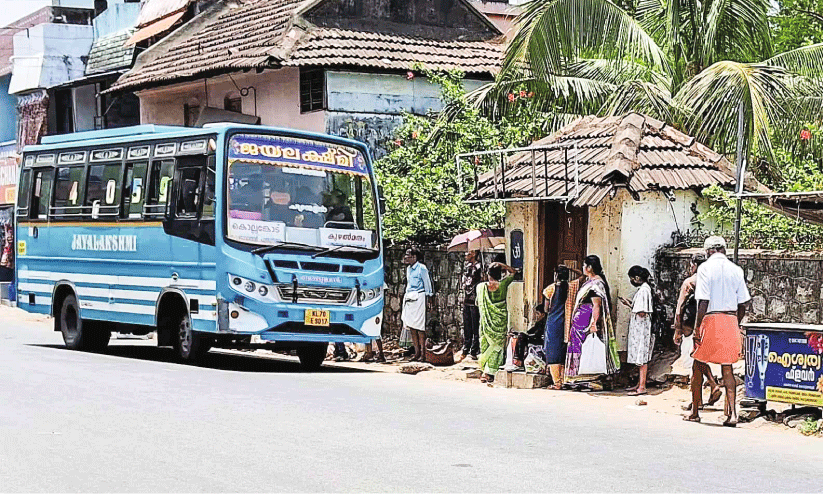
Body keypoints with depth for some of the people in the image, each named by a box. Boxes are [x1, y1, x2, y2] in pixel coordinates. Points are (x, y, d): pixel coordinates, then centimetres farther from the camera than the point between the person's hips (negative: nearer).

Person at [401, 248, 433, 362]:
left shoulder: (422, 268, -8)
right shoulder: (408, 269, 16)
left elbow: (427, 285, -5)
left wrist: (428, 296, -5)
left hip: (419, 298, -8)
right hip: (409, 299, 8)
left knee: (419, 327, -8)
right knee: (411, 327, 4)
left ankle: (423, 354, -5)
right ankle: (417, 353, 9)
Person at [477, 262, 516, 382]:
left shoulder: (481, 287, -5)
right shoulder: (503, 284, -9)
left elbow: (478, 303, 10)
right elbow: (512, 271, 7)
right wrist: (500, 265, 8)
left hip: (486, 322, 1)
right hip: (501, 322, -1)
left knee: (485, 346, 12)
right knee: (497, 347, 6)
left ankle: (485, 371, 11)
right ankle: (490, 373, 3)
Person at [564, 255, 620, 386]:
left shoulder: (595, 283, -17)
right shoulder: (590, 281, 14)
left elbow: (597, 305, -22)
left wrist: (594, 324, -25)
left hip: (587, 321, -10)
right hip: (582, 319, 10)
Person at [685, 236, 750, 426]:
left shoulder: (705, 268, -7)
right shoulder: (736, 270, 6)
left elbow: (703, 301, -13)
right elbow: (743, 303, 6)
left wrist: (697, 326, -10)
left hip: (710, 320, -4)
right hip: (730, 321, 4)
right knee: (727, 368, 6)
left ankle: (695, 412, 17)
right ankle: (732, 413, -5)